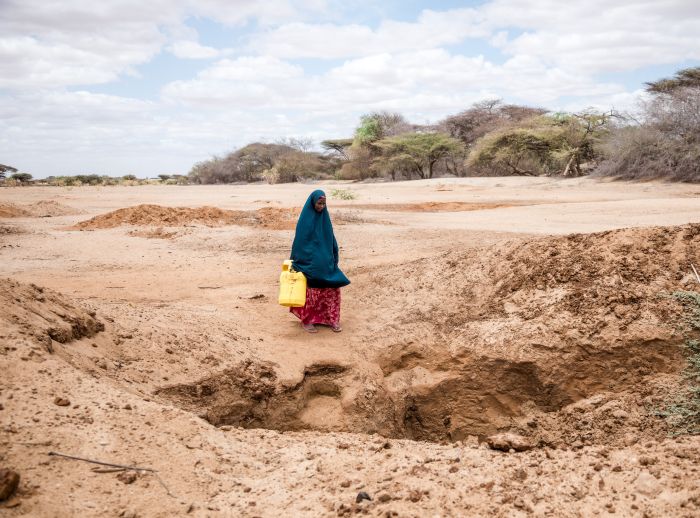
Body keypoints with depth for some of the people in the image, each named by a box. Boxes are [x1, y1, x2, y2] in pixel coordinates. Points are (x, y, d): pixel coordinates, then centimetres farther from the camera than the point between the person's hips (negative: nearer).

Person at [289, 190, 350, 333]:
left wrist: (334, 259, 11)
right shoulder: (305, 218, -11)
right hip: (309, 262, -5)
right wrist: (295, 263, -9)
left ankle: (331, 319, 13)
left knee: (333, 289, 2)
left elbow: (331, 239, 12)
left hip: (325, 262, 5)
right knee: (311, 292, 1)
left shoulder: (324, 216, 6)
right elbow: (298, 241, -9)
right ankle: (306, 321, 15)